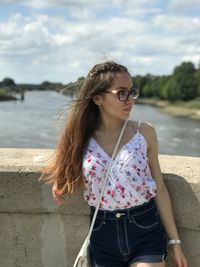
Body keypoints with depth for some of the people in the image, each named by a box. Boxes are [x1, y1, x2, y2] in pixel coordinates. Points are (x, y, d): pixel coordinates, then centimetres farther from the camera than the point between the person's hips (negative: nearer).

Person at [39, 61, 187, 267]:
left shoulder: (144, 132, -6)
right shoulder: (82, 137, -5)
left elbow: (159, 188, 0)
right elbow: (71, 180, 13)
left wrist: (174, 240, 3)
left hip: (145, 229, -1)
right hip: (103, 235, 1)